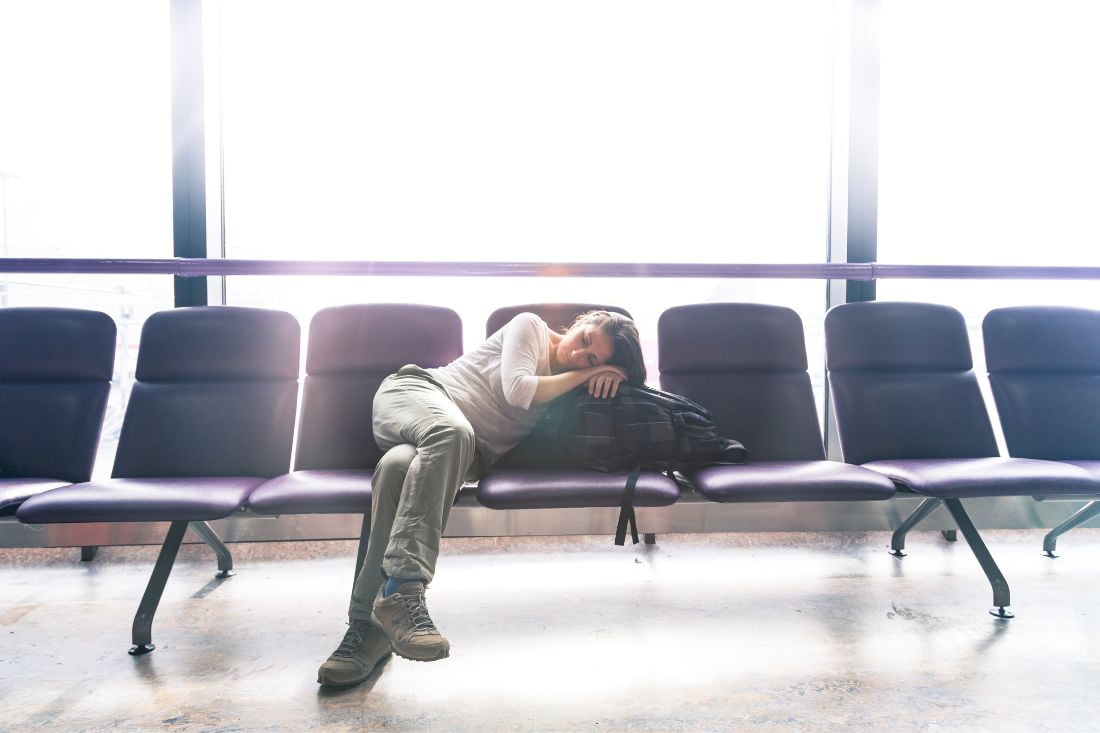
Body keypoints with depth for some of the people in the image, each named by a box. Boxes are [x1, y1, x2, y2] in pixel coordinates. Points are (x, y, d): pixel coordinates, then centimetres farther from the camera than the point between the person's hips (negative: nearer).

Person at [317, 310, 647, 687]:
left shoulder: (576, 393, 15)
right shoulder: (530, 325, 4)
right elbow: (518, 390, -9)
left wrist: (596, 372, -9)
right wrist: (582, 375, -3)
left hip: (470, 454, 2)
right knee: (452, 431, -39)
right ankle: (402, 589, -44)